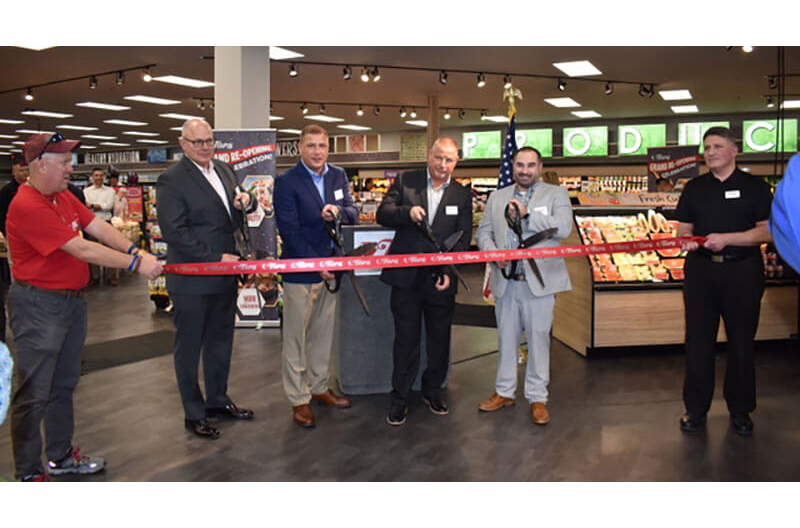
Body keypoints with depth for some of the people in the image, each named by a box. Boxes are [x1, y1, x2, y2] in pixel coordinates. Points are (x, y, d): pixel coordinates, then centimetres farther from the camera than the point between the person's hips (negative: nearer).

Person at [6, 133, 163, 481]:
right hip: (38, 306, -10)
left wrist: (136, 252, -14)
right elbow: (82, 250, -25)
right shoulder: (27, 206, -23)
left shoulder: (63, 197, 8)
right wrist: (136, 264, -23)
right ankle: (28, 475, 12)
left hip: (72, 301, 10)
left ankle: (60, 455, 34)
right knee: (33, 394, -1)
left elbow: (99, 228, 2)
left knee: (63, 385, 19)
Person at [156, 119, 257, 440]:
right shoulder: (172, 180, -12)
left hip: (224, 277, 7)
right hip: (192, 280, -7)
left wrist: (246, 202, -3)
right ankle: (194, 413, 20)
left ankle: (218, 401, 34)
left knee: (220, 342, 18)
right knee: (189, 348, 7)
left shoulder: (224, 170, 10)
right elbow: (175, 232, -18)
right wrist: (216, 258, -20)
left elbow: (237, 209, 22)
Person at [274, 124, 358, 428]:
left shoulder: (338, 176, 8)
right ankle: (299, 399, 15)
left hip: (331, 266, 6)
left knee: (323, 334, 16)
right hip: (300, 271, -6)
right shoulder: (286, 182, -10)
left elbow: (353, 215, 8)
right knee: (296, 338, 4)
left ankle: (318, 387, 31)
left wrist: (339, 212, -16)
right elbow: (289, 230, -14)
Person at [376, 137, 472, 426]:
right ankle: (399, 398, 18)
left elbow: (463, 239, 2)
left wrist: (449, 272, -10)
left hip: (441, 279, 2)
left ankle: (433, 391, 31)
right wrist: (407, 213, -24)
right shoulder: (405, 182, 3)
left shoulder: (462, 195, 5)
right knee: (405, 338, 5)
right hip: (406, 276, -1)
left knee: (439, 339, 12)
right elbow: (383, 214, -3)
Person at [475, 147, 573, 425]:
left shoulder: (556, 194, 3)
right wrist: (493, 253, -8)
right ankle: (504, 391, 27)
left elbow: (563, 228, -12)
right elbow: (483, 232, 11)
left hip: (538, 281, -3)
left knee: (538, 338, 3)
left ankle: (537, 397, 16)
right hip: (505, 280, 4)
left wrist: (527, 214, -15)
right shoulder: (497, 197, 14)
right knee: (506, 337, 13)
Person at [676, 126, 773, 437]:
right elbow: (684, 228, 11)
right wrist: (686, 239, -12)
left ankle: (740, 411, 21)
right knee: (698, 341, 4)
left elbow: (767, 231, -7)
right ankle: (696, 409, 15)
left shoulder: (755, 187, 1)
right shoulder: (695, 188, 10)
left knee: (741, 342, 7)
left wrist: (727, 238, -19)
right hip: (701, 271, 2)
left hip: (743, 273, -2)